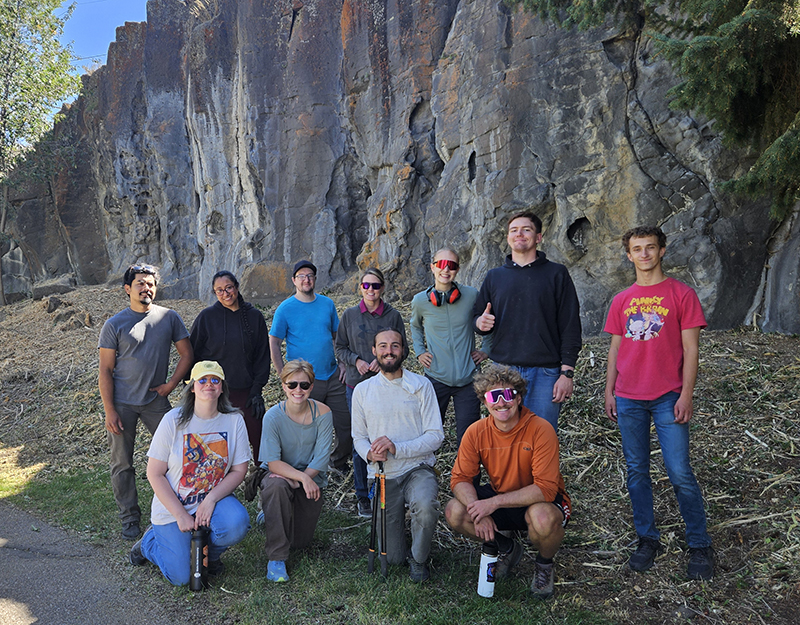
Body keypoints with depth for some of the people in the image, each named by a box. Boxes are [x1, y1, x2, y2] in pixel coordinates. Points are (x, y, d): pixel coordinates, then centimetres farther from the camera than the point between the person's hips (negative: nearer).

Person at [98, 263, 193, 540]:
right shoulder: (114, 325, -4)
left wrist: (170, 385, -3)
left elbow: (186, 354, 7)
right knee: (122, 464, 6)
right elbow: (105, 371, -4)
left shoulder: (169, 318, 0)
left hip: (156, 400, 1)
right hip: (122, 403, -1)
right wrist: (109, 411, -9)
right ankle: (130, 518, 21)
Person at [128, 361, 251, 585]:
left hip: (214, 498, 2)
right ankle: (150, 540, 26)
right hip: (172, 505, -1)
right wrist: (181, 514, -16)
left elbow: (239, 470, -5)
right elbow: (155, 474, -11)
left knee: (237, 523, -30)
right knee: (180, 577, -6)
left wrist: (211, 499, -20)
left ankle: (210, 553, 6)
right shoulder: (174, 420, -13)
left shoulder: (234, 420, -8)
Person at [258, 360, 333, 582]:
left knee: (300, 542, -1)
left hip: (311, 478, 2)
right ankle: (276, 558, -22)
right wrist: (302, 477, -35)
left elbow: (321, 458, -13)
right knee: (277, 485, -38)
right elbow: (273, 462, -21)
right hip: (279, 474, -2)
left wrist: (300, 479, -24)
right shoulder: (273, 416, -16)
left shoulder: (322, 414, -13)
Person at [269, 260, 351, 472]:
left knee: (346, 424, 6)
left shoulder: (327, 304, 7)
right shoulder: (285, 309, -4)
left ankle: (339, 461, 29)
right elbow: (274, 345, -3)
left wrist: (343, 363, 4)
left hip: (333, 377, 4)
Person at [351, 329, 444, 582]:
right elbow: (358, 436, 10)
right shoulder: (362, 390, 3)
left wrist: (397, 448, -22)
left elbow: (436, 435, -8)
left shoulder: (421, 385, -4)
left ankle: (419, 558, -4)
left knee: (425, 506, -36)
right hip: (382, 475, 2)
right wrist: (370, 453, -14)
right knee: (392, 557, 3)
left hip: (418, 468, -2)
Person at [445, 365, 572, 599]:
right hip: (500, 496, 4)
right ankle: (506, 549, 11)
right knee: (454, 512, -18)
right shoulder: (476, 432, -12)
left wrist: (494, 502, -33)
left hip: (538, 501, -4)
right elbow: (460, 479, -10)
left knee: (542, 518, -38)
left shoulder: (540, 430, -24)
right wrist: (479, 512, -29)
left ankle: (544, 565, 1)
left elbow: (546, 488, -29)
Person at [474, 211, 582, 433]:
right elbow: (478, 316, 19)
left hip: (545, 373, -2)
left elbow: (570, 327, 0)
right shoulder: (494, 277, 12)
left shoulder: (556, 274, 3)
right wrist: (480, 323, -6)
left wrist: (567, 373, -7)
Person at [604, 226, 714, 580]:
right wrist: (609, 392, 9)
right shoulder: (621, 301, 10)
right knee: (636, 472, 9)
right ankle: (647, 539, 22)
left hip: (668, 398, -3)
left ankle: (699, 546, 16)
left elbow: (690, 349, -3)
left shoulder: (681, 294, -1)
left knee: (680, 473, -2)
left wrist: (686, 395, -9)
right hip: (628, 400, 4)